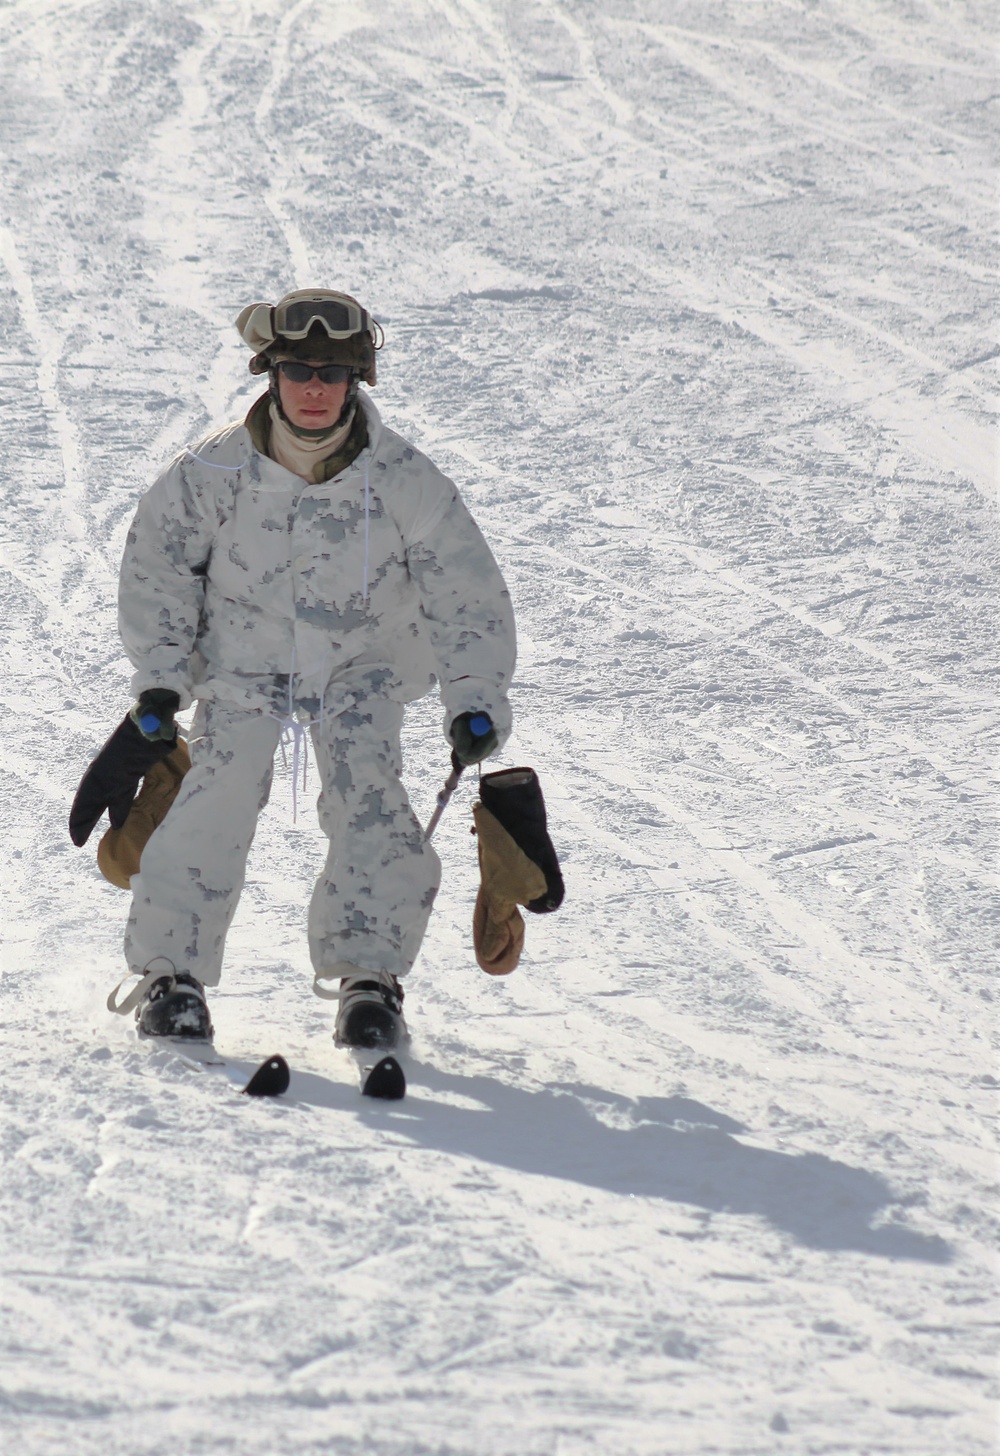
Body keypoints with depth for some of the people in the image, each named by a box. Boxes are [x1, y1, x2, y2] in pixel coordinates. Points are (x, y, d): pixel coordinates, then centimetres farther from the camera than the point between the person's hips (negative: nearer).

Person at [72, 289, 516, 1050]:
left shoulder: (403, 480, -18)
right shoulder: (215, 472, -18)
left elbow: (469, 593, -10)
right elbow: (156, 568, -2)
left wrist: (476, 701, -17)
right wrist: (160, 683, -6)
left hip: (360, 668, 0)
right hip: (242, 665, 0)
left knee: (372, 813, -18)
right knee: (214, 808, -15)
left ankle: (370, 977, -5)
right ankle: (172, 972, 1)